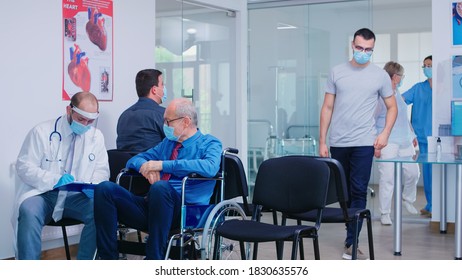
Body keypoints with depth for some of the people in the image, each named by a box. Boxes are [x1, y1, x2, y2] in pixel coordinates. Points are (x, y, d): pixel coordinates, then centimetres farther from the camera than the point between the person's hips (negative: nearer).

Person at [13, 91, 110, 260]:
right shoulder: (42, 132, -3)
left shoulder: (96, 136, 8)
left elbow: (101, 170, 12)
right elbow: (24, 166, -6)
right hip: (42, 194, -2)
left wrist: (94, 186, -13)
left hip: (76, 196, 2)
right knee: (29, 212, -36)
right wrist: (54, 180, -23)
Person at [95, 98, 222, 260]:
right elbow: (134, 160, 26)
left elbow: (210, 167, -18)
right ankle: (108, 258, -17)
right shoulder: (167, 143, 26)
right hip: (149, 207, 6)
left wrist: (163, 165, -16)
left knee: (160, 187, -38)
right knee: (105, 189, -13)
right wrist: (145, 166, -1)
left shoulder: (209, 143, 6)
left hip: (186, 211, -6)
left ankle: (154, 258, -32)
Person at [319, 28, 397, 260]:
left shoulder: (380, 75, 4)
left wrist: (385, 133, -5)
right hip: (338, 143, 2)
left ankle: (351, 242, -4)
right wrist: (322, 141, 4)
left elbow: (392, 107, 11)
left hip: (363, 143, -2)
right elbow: (327, 108, 8)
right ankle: (351, 234, 25)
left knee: (358, 192, -6)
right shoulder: (337, 72, 6)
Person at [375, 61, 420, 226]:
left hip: (405, 142, 8)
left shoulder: (398, 94, 16)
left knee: (413, 172, 10)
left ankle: (408, 200, 36)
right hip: (387, 143, -8)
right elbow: (372, 120, -13)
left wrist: (412, 135, 28)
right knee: (387, 178, -7)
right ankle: (384, 213, 2)